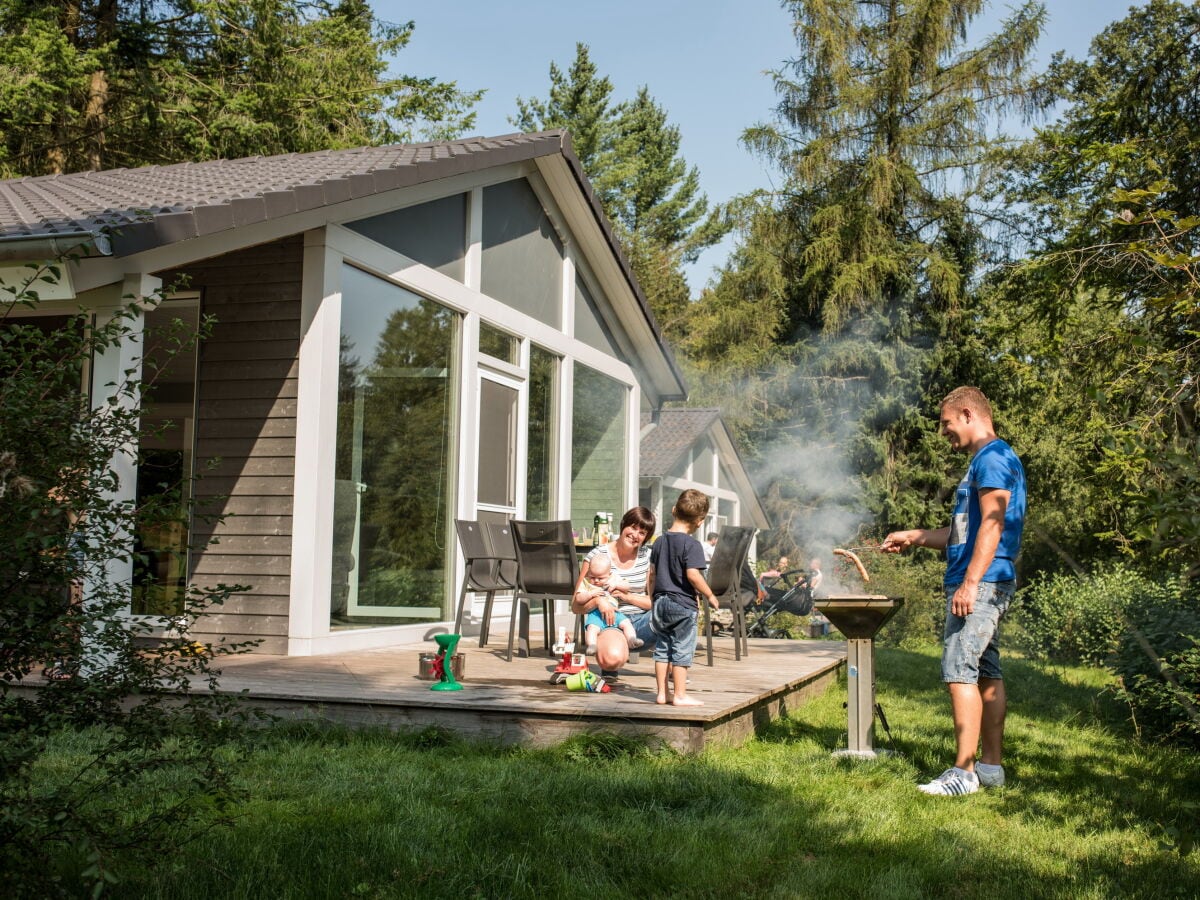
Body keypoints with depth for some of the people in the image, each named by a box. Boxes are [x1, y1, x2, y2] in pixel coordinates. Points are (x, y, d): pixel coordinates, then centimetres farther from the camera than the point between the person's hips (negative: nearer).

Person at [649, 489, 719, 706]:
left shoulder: (659, 542, 9)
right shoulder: (691, 545, -14)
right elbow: (693, 575, -22)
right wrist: (710, 595, -10)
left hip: (660, 602, 7)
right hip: (683, 604, -7)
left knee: (662, 648, 12)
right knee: (682, 651, 0)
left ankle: (662, 693, 17)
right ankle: (680, 695, 4)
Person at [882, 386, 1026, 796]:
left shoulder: (993, 458, -10)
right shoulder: (986, 461, 22)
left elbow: (992, 525, -20)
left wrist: (970, 582, -24)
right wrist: (912, 537, 28)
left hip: (980, 584, -11)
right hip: (983, 584, 11)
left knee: (960, 671, -11)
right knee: (986, 673, 11)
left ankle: (964, 771, -10)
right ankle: (991, 765, 16)